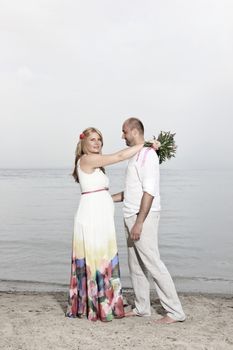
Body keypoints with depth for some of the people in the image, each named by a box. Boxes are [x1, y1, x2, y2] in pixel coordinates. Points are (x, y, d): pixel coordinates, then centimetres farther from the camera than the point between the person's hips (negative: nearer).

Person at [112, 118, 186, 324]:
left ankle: (175, 311, 1)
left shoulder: (148, 154, -12)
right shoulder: (136, 156, 17)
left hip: (143, 217, -9)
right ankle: (142, 308, 22)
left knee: (153, 264, -7)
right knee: (135, 266, 12)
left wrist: (139, 222, -22)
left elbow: (149, 191, -20)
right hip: (132, 217, 10)